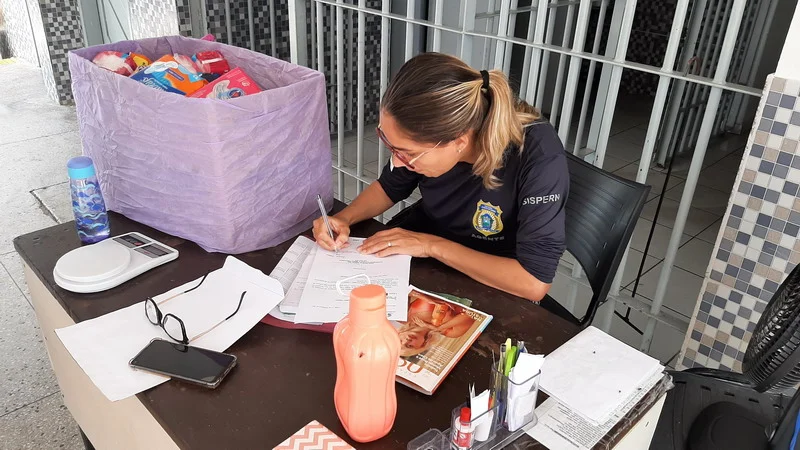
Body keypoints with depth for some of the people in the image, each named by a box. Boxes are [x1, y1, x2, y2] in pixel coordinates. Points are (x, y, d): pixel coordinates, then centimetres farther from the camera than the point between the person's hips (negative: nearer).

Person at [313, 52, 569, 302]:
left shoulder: (538, 159, -33)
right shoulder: (429, 132, -19)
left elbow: (534, 282, -32)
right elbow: (389, 188, 2)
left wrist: (432, 245, -29)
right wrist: (343, 218, -16)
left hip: (490, 288, -3)